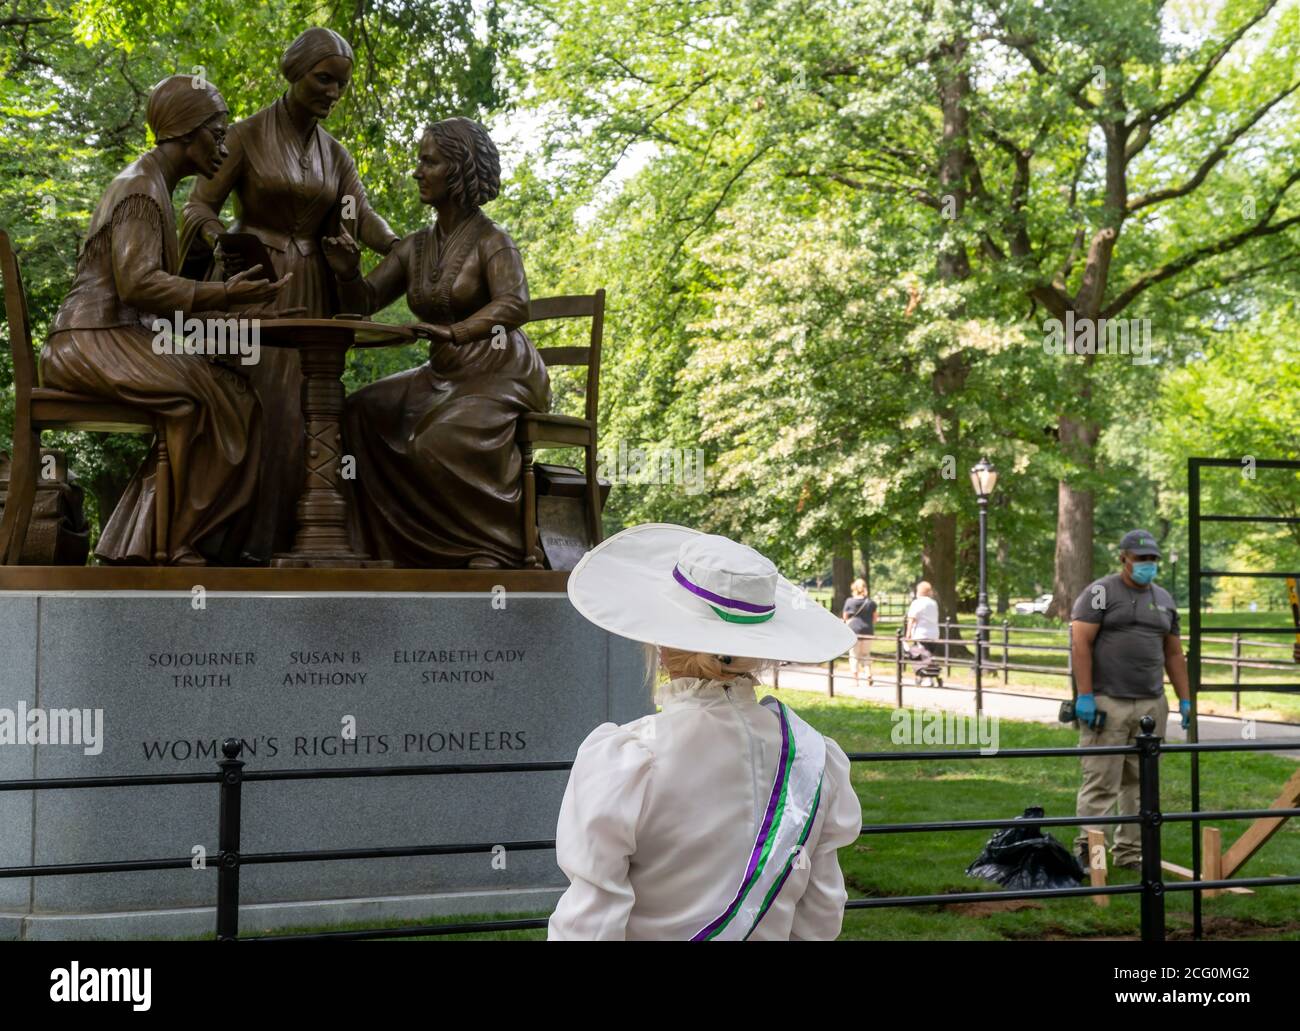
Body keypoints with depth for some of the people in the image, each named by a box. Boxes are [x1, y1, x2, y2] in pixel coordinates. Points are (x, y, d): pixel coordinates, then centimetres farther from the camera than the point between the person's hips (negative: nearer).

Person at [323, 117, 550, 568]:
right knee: (363, 412, -10)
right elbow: (364, 301, 6)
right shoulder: (415, 248, 9)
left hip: (501, 375, -7)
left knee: (442, 442, -31)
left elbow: (514, 305, -28)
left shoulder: (490, 240, -12)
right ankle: (393, 543, -6)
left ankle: (494, 548, -16)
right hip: (444, 376, 7)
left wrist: (456, 333, -43)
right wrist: (347, 273, -16)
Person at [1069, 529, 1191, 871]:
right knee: (1101, 781, -6)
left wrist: (1185, 700, 15)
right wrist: (1084, 696, -15)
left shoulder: (1164, 599, 17)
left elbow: (1174, 654, 21)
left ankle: (1130, 852, 15)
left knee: (1140, 782, 8)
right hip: (1107, 703, -6)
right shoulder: (1100, 593, -3)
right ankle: (1088, 852, -2)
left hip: (1151, 705, 6)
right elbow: (1080, 643, -9)